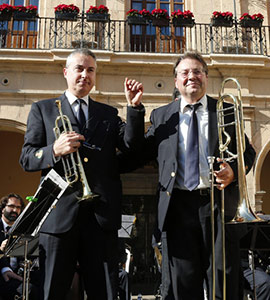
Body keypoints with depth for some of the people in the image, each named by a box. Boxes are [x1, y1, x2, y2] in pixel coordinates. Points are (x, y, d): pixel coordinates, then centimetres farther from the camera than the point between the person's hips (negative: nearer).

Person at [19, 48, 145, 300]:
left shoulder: (108, 113, 18)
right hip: (59, 213, -2)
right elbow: (26, 159, 4)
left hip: (102, 212, 2)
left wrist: (134, 107, -7)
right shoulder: (42, 109, 12)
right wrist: (54, 151, -16)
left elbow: (131, 145, 4)